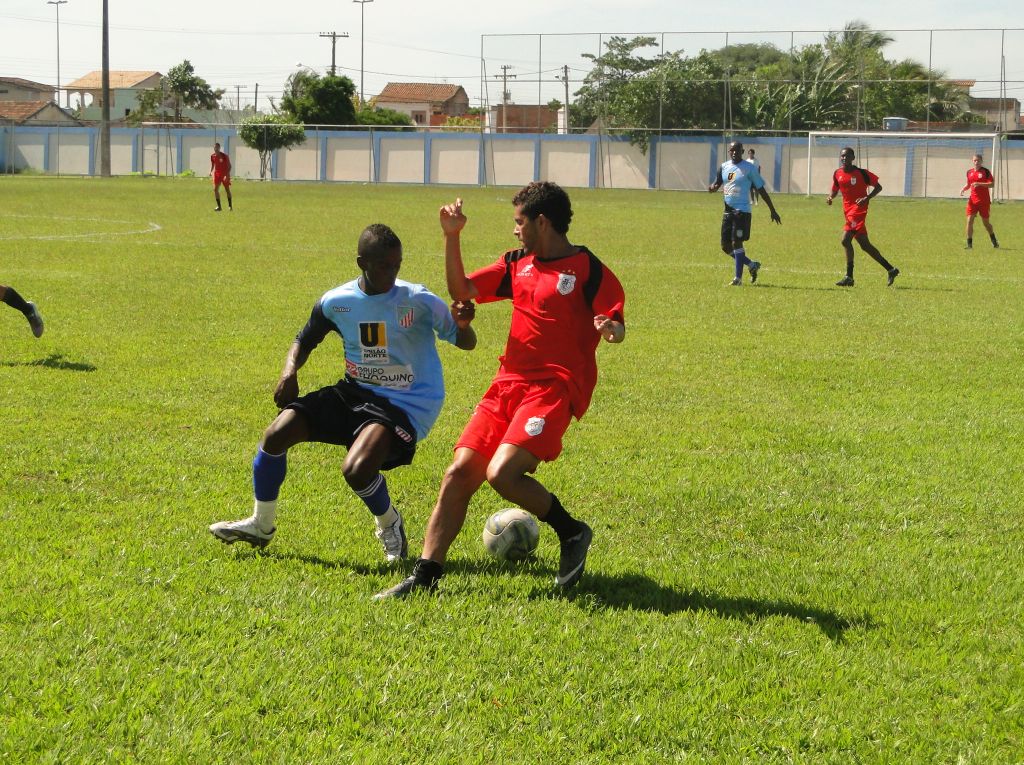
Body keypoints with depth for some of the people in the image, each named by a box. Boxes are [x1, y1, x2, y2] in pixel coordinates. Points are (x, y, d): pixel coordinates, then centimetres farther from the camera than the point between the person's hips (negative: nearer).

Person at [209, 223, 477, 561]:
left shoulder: (417, 301, -15)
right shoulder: (336, 302, -3)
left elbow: (465, 343, -10)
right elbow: (304, 341, 14)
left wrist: (462, 324, -34)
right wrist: (290, 371, -8)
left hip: (405, 404, -5)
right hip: (355, 391, 5)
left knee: (356, 470, -30)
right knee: (277, 434, -7)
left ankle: (390, 525, 5)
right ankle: (261, 525, 16)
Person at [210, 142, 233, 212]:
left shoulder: (224, 156, -11)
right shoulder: (212, 156, 3)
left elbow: (229, 166, -8)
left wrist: (227, 175, -19)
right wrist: (210, 172, -3)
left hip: (225, 174, -4)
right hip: (217, 174, 4)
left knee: (227, 189, 2)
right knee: (215, 189, -7)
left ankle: (230, 206, 13)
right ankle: (219, 206, -2)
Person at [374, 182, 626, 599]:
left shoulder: (588, 268, -4)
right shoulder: (516, 264, 17)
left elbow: (616, 325, -7)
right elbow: (461, 289, 22)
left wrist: (610, 328, -31)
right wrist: (452, 237, 13)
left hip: (555, 388, -7)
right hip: (508, 384, 7)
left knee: (502, 473, -23)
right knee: (459, 473, -2)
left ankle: (572, 533, 1)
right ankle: (424, 576, 3)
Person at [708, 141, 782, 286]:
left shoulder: (749, 168, -5)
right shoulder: (724, 167, 10)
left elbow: (761, 189, -1)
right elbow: (716, 184, 7)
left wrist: (773, 210, 0)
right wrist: (712, 188, -20)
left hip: (742, 210, -6)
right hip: (728, 210, 6)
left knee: (736, 242, -12)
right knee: (726, 247, 7)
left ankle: (738, 278, -4)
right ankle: (752, 265, 25)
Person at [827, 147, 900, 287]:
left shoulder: (861, 173, -8)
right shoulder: (837, 174, 8)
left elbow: (878, 187, -1)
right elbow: (835, 190, 20)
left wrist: (867, 198, -16)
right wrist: (830, 198, -2)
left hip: (858, 209, -7)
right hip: (848, 211, 7)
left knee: (846, 240, -18)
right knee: (865, 245, 9)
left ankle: (849, 277, -13)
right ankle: (891, 269, 19)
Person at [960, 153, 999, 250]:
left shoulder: (986, 171, -5)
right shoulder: (969, 172, 10)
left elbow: (992, 184, -13)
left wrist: (979, 184, -24)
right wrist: (963, 189, 2)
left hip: (984, 201, -3)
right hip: (972, 200, 4)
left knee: (985, 222, 6)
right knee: (969, 221, -9)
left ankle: (994, 240, 31)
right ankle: (969, 244, -4)